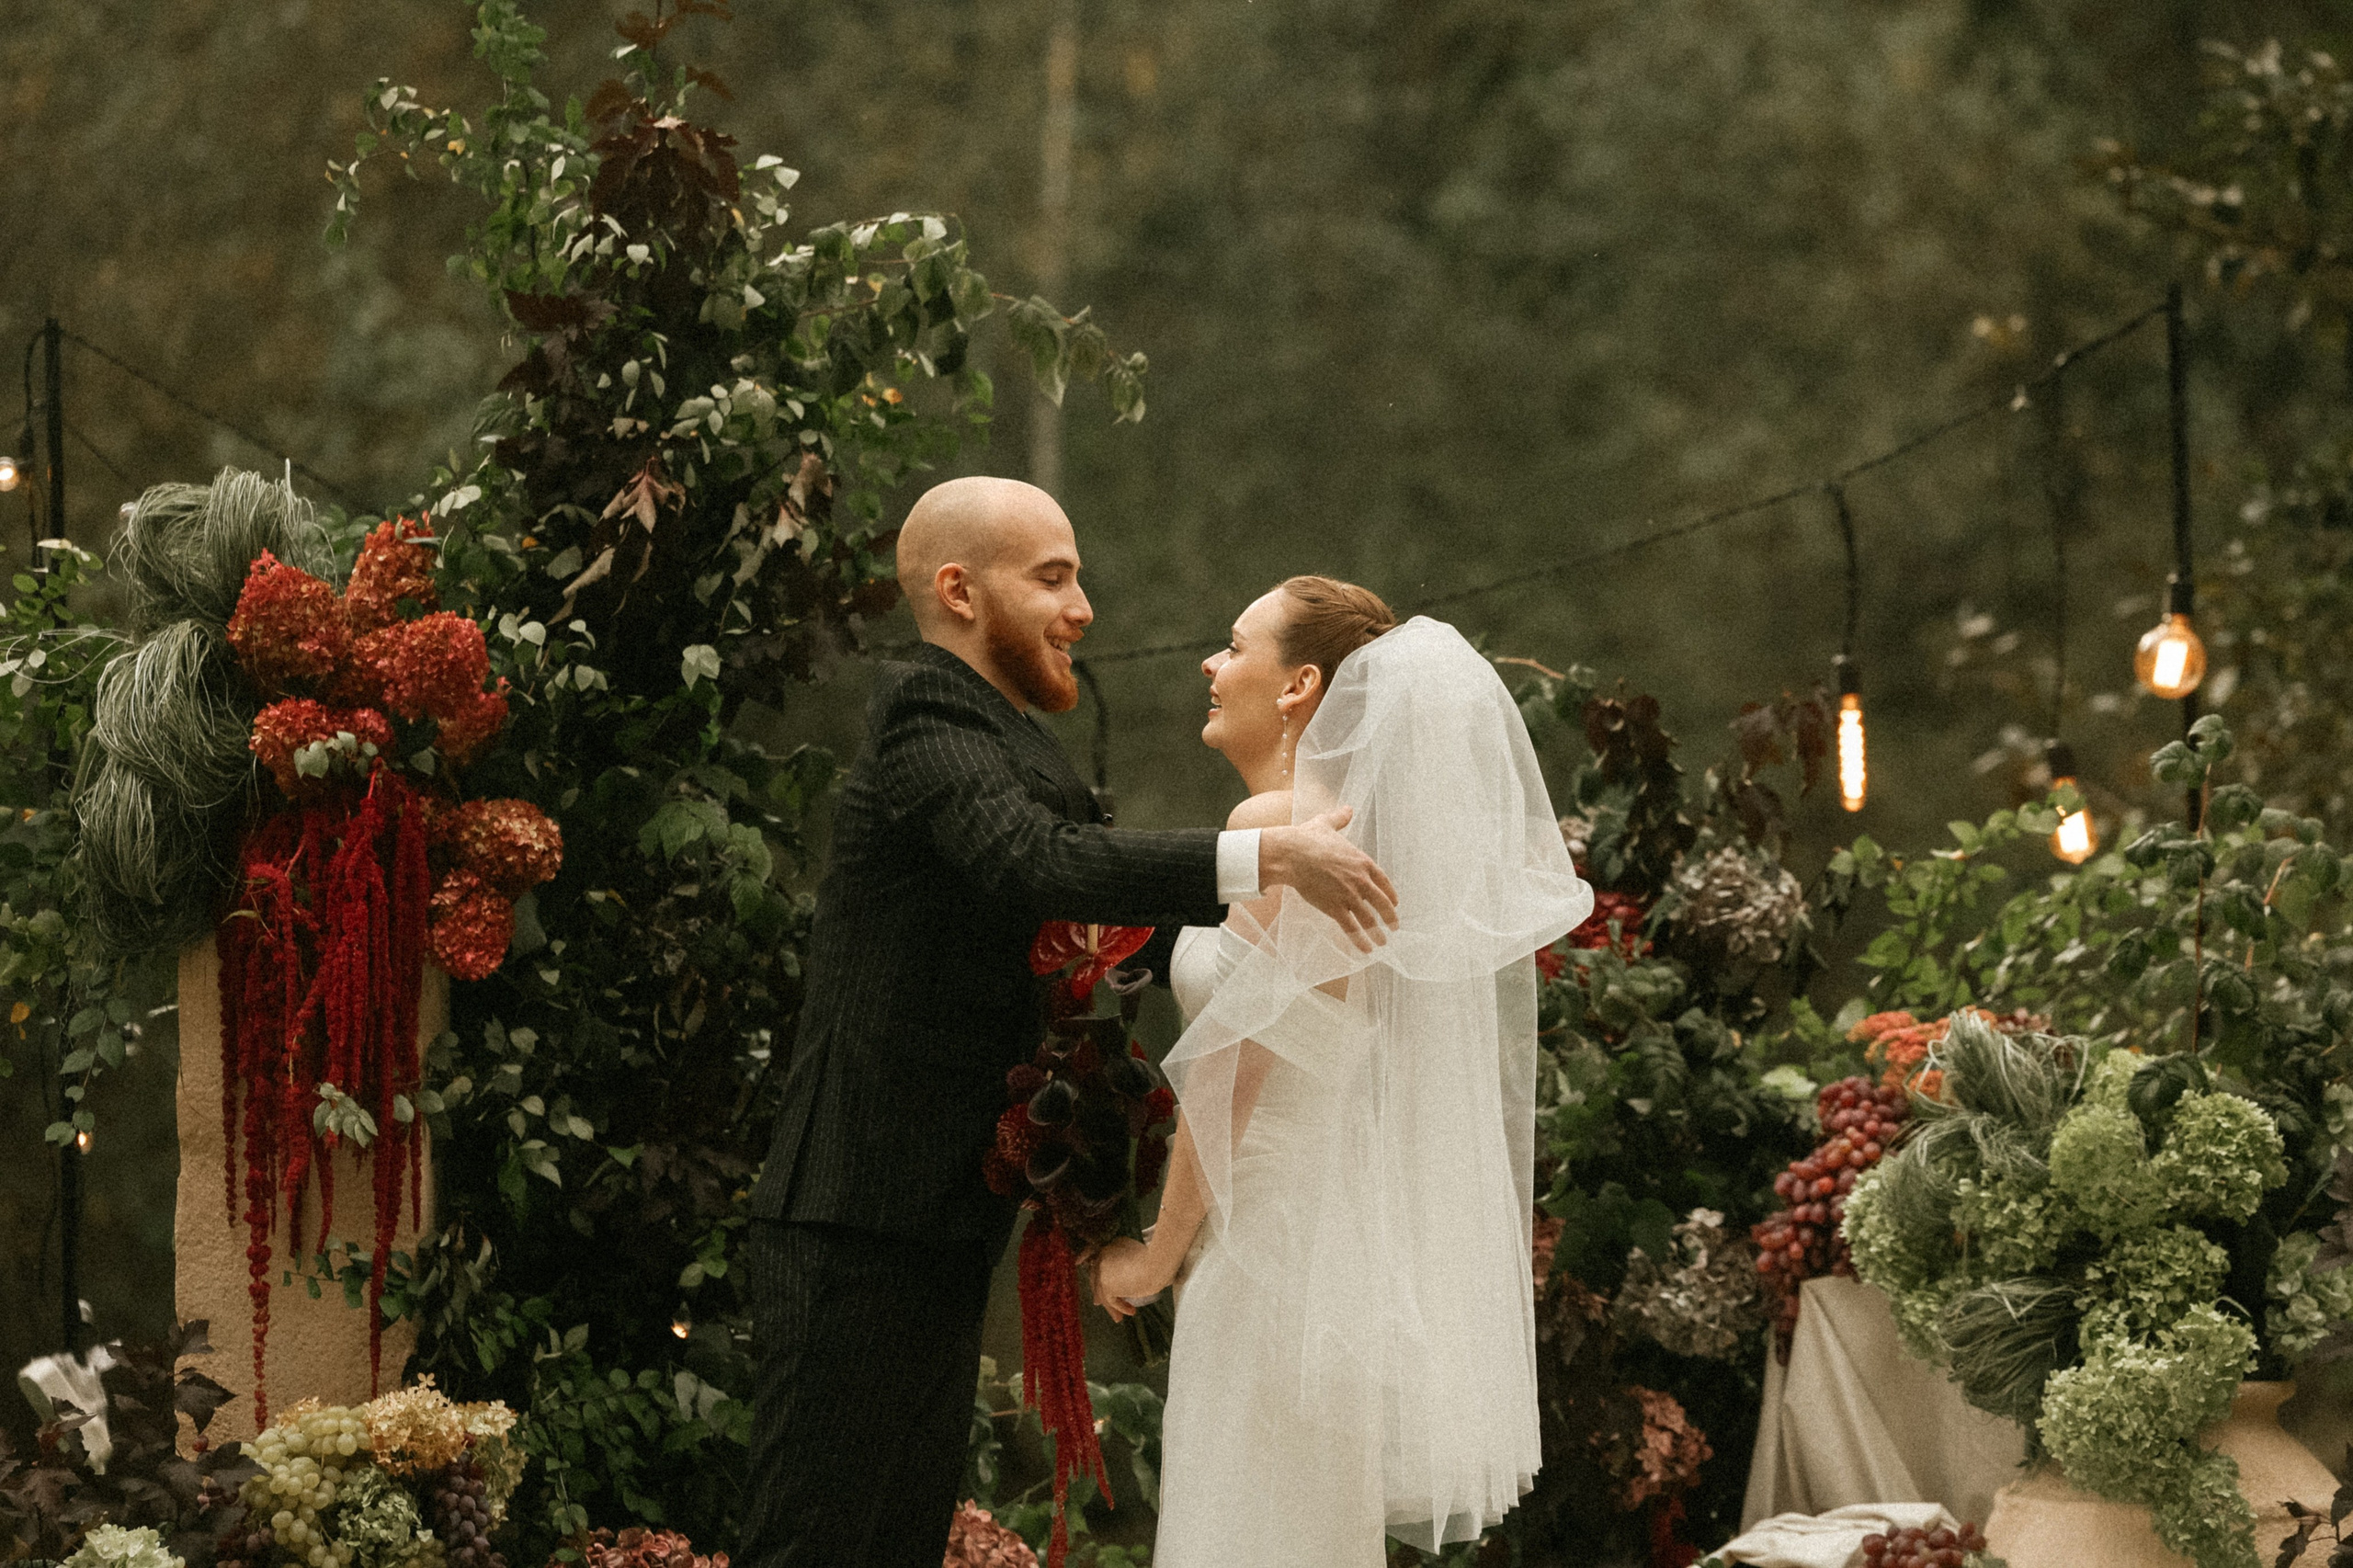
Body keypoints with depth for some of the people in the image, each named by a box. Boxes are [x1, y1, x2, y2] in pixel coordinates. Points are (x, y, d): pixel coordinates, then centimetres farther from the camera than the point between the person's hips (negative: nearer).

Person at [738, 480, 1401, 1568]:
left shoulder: (1012, 746, 20)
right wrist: (1266, 857, -35)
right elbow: (1039, 866, -31)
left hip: (932, 1233, 10)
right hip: (859, 1233, -10)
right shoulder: (928, 721, -13)